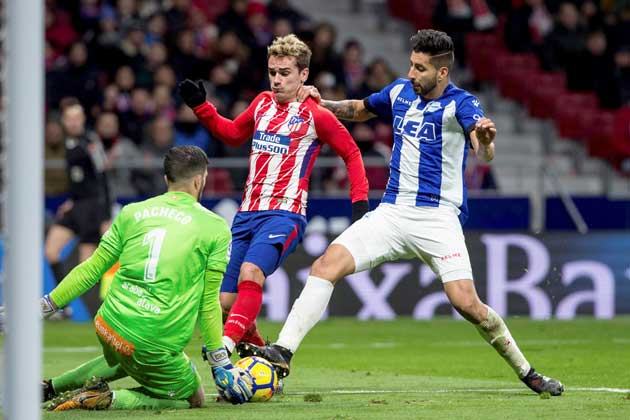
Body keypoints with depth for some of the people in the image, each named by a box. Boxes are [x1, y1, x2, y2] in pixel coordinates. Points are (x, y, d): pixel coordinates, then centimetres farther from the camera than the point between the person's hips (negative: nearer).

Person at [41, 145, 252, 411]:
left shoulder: (132, 213, 9)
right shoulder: (216, 228, 0)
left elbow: (91, 269, 11)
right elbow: (208, 303, 0)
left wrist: (44, 306, 21)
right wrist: (221, 368, 7)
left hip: (110, 328, 6)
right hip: (156, 347, -6)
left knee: (126, 363, 38)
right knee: (193, 400, 16)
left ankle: (49, 388, 25)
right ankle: (109, 399, -7)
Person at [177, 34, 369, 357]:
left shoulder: (315, 115, -2)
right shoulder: (263, 103, 15)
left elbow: (352, 154, 7)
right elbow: (233, 134, 32)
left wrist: (360, 200, -2)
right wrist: (201, 107, 20)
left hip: (284, 213, -6)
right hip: (247, 214, 6)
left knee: (250, 273, -33)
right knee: (225, 304, 1)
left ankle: (225, 347, -46)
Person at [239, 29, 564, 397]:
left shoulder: (460, 104, -11)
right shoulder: (400, 92, 7)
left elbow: (484, 152, -29)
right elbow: (360, 109, 28)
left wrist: (485, 139, -54)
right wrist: (321, 104, 10)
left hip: (438, 218, -5)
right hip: (392, 213, 5)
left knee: (466, 303, -15)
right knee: (327, 265, -15)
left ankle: (527, 372, 5)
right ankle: (283, 352, -18)